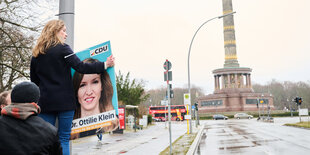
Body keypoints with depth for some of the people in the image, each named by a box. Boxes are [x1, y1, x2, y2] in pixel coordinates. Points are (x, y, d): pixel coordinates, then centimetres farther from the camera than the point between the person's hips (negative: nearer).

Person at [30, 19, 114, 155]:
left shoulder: (36, 54, 11)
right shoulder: (62, 49, -6)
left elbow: (34, 80, 16)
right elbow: (81, 67, -16)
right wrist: (105, 65, -13)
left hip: (45, 102, 5)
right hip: (64, 101, -5)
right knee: (64, 138, 2)